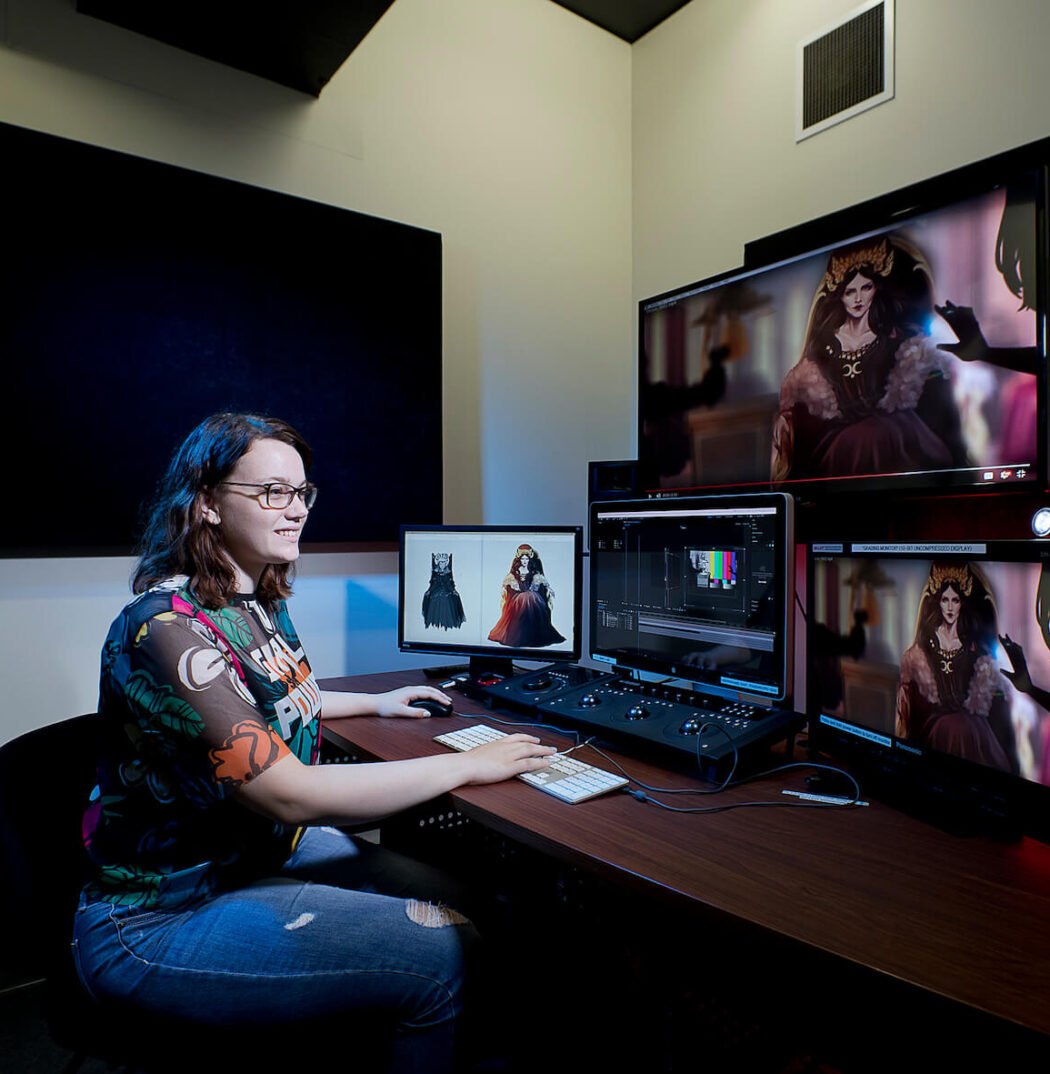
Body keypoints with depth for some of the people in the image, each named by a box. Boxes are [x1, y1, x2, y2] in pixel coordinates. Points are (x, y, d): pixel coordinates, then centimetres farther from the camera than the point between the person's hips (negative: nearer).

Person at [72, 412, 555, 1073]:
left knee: (460, 913, 4)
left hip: (267, 847, 8)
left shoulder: (260, 603, 1)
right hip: (162, 919, -8)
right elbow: (291, 793, -31)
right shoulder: (168, 628, -28)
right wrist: (469, 765, -25)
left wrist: (375, 704, 20)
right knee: (440, 959, -15)